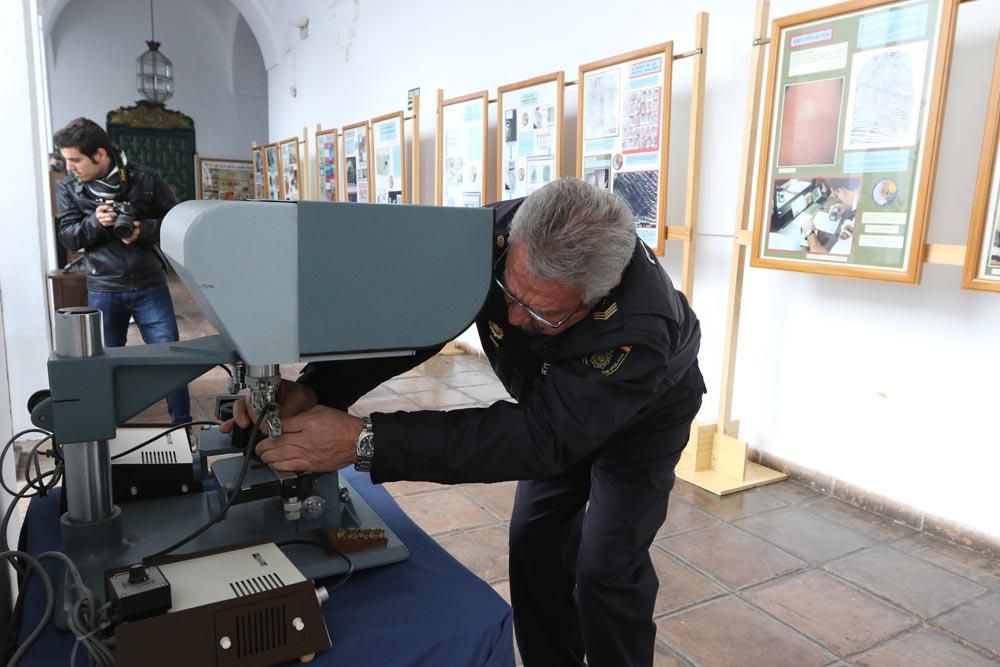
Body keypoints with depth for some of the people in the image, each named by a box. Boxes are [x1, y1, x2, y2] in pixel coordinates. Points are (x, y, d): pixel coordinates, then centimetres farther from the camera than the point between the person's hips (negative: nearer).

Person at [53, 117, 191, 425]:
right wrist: (95, 221, -19)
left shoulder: (145, 178, -5)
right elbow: (68, 237, -1)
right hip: (103, 290, 2)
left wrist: (144, 230, -19)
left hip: (150, 285, -1)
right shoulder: (67, 188, 1)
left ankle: (183, 425, 16)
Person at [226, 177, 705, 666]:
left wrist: (363, 441, -52)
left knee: (607, 567, -6)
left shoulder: (638, 331, -44)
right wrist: (315, 388, -46)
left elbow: (538, 436, -46)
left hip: (643, 412, -4)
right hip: (555, 402, 4)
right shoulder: (498, 236, -32)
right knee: (535, 540, 5)